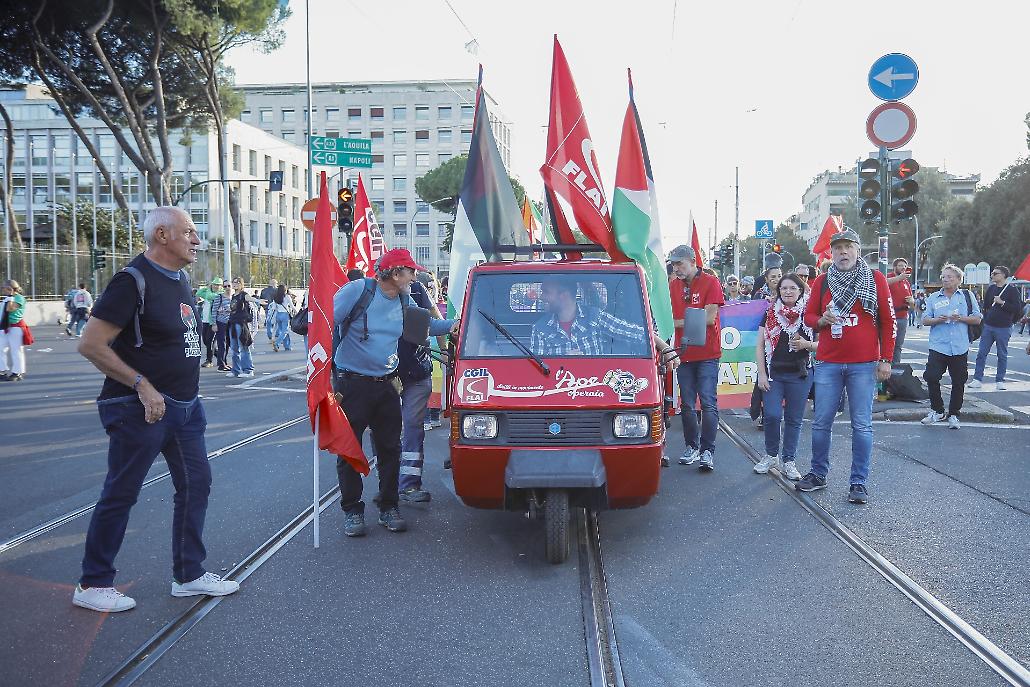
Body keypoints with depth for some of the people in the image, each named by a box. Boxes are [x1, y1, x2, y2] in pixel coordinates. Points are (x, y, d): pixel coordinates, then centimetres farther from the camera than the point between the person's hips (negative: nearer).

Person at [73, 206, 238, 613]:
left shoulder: (180, 281, 11)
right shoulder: (134, 281, -15)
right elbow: (91, 345, -19)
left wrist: (189, 393, 15)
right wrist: (142, 386, -21)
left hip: (184, 406, 9)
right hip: (142, 407, -9)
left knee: (196, 483, 11)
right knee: (121, 493, 1)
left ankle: (188, 575, 22)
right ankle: (92, 584, 15)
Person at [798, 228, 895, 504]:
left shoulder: (875, 280, 2)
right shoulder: (822, 281, 7)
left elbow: (887, 321, 2)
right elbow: (808, 315, 14)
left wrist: (885, 360, -2)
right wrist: (821, 320, -10)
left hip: (863, 365, -2)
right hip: (827, 364, 2)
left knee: (861, 425, 2)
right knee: (821, 422, 6)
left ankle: (859, 482, 10)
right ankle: (818, 474, 20)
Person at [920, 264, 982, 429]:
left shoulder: (967, 296, 8)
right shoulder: (934, 298, 10)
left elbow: (977, 319, 6)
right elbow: (925, 320, 8)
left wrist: (961, 318, -10)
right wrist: (938, 320, -11)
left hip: (960, 348, 0)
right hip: (938, 346, 0)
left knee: (958, 383, 4)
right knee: (931, 377, -10)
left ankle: (953, 414, 18)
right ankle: (937, 411, 8)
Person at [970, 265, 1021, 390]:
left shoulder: (1012, 290, -6)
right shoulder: (991, 288, 9)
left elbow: (1017, 308, -13)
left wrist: (1002, 302, -18)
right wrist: (985, 319, 9)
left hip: (1003, 328, -4)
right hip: (988, 326, 4)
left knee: (1002, 355, 5)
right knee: (981, 353, 1)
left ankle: (1000, 381, 13)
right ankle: (977, 379, 5)